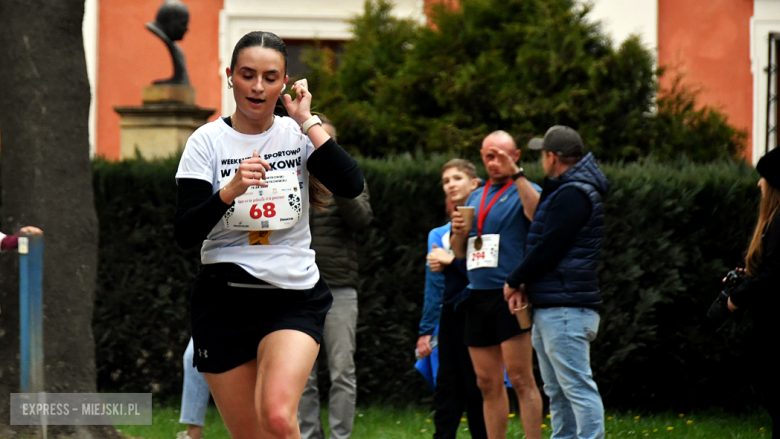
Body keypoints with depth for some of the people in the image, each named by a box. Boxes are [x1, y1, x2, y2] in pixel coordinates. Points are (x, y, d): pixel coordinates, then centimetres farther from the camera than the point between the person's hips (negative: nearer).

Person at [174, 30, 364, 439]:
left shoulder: (298, 134, 3)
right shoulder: (207, 141, -1)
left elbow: (351, 186, -14)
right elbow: (185, 232, -9)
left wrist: (309, 121, -10)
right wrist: (230, 191, -25)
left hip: (294, 300, 0)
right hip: (224, 301, 0)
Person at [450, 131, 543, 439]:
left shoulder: (523, 191, 0)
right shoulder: (476, 197, 20)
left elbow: (538, 213, -24)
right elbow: (459, 253, 22)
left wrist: (515, 173, -26)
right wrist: (458, 233, 1)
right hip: (478, 296, 7)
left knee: (520, 378, -11)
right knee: (488, 383, 7)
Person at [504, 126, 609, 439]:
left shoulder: (572, 195, -14)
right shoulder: (562, 192, 20)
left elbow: (549, 249, -18)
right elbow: (542, 244, 20)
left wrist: (514, 281, -5)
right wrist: (524, 285, 6)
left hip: (566, 309, -11)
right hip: (549, 307, 11)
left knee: (577, 387, -12)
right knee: (557, 390, 13)